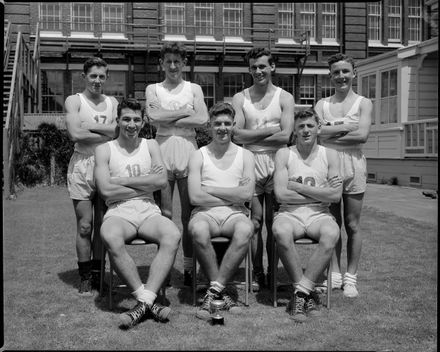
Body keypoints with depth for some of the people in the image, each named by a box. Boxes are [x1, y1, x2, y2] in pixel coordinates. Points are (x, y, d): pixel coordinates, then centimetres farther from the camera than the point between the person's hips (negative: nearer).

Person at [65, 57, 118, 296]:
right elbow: (75, 134, -12)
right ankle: (85, 278, 7)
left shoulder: (112, 102, 15)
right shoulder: (74, 101, 4)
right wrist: (107, 133, -5)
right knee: (85, 225, -3)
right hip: (82, 164, -3)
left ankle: (98, 274, 16)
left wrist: (91, 126, -10)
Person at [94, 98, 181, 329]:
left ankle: (144, 302, -30)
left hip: (148, 211, 2)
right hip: (119, 213, -2)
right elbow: (106, 190, -7)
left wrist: (121, 181, -5)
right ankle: (148, 300, -28)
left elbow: (162, 181, -2)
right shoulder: (105, 150, 8)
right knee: (111, 238, -37)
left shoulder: (150, 146, 15)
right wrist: (145, 184, -3)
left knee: (173, 235, -30)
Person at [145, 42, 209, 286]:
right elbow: (153, 116, -7)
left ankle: (189, 268, 7)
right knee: (164, 213, 2)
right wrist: (186, 112, -3)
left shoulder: (194, 89, 11)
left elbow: (202, 119, -4)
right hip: (162, 150, 0)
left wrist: (168, 120, -4)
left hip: (187, 150, 0)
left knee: (189, 213, 0)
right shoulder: (153, 89, 12)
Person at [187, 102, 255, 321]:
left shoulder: (245, 156, 12)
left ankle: (214, 290, -25)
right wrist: (233, 194, -4)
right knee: (198, 230, -36)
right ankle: (222, 291, -19)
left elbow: (246, 194, -5)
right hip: (205, 213, 0)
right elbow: (195, 197, -5)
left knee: (246, 229, -35)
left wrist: (209, 189, -3)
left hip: (234, 214, 1)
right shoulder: (198, 156, 9)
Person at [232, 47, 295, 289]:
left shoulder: (284, 98, 6)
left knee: (273, 222, 3)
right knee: (255, 222, 2)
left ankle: (273, 272, 12)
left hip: (276, 163, 0)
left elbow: (285, 136, -7)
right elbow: (237, 135, -6)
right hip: (250, 163, 1)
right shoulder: (240, 98, 8)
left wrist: (251, 137, -6)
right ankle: (257, 272, 11)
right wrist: (269, 130, -7)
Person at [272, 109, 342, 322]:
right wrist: (320, 193, -5)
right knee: (281, 232, -35)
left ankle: (301, 292, -25)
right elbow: (281, 194, -7)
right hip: (290, 214, -1)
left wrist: (298, 187, -7)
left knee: (332, 234, -33)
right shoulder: (284, 154, 5)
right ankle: (308, 292, -21)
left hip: (318, 215, 1)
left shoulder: (329, 155, 8)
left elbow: (336, 195, -5)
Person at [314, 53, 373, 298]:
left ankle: (351, 277, 11)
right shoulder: (322, 104, 11)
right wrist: (347, 127, -8)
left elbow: (363, 135, -10)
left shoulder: (364, 103, 6)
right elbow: (316, 131, -6)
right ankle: (335, 273, 16)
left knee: (352, 224, 2)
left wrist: (332, 132, -7)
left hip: (353, 163, -2)